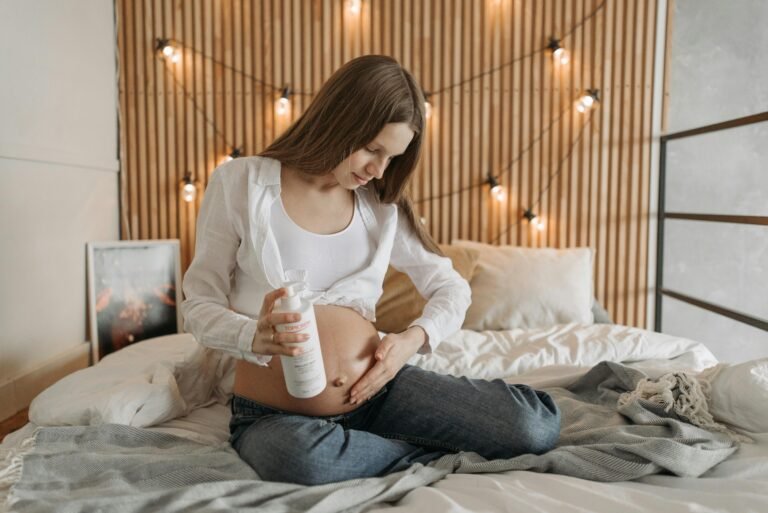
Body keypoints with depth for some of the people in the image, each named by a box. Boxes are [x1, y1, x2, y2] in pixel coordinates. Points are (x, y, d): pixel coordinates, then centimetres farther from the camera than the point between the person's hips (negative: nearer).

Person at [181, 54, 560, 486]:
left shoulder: (382, 205, 4)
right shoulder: (241, 182, -5)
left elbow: (452, 288, 10)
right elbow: (200, 303, -2)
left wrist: (414, 339, -11)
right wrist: (253, 337, -24)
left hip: (377, 392, 2)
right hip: (274, 415, -1)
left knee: (538, 426, -16)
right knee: (302, 457, -40)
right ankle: (434, 455, -11)